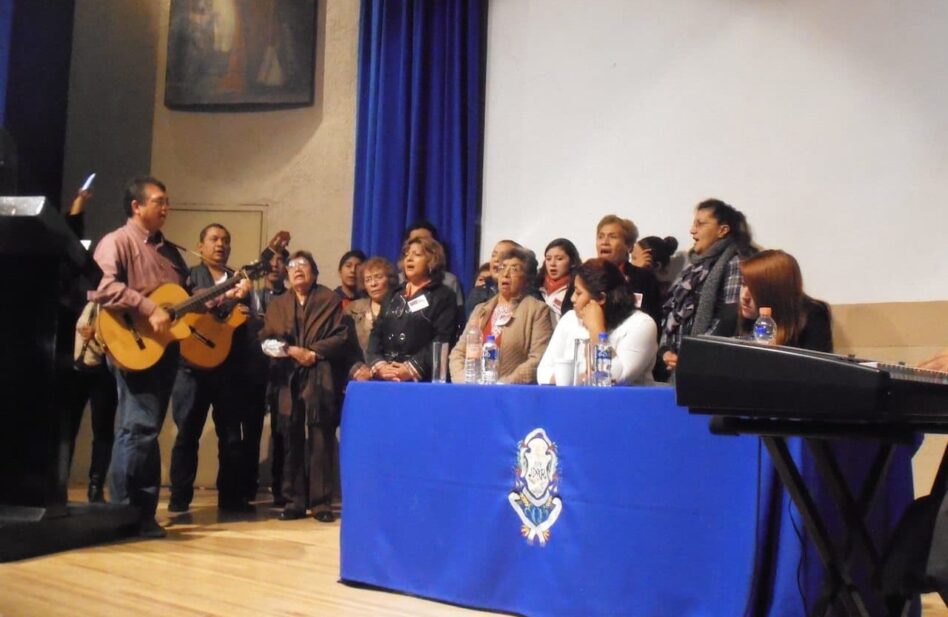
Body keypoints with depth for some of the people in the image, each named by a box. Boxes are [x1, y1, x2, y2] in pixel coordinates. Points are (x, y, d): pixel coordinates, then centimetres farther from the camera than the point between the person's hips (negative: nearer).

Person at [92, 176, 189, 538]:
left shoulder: (168, 250, 20)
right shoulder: (117, 242, -5)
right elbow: (103, 286, -22)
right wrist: (149, 310, -25)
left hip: (165, 348, 8)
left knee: (148, 428, 11)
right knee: (140, 428, -12)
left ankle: (143, 511, 17)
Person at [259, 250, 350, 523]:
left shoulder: (329, 300, 9)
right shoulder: (277, 304, 19)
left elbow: (340, 337, 0)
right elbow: (266, 339, 9)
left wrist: (314, 352, -11)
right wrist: (291, 350, -8)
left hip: (320, 379, -3)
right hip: (288, 380, 3)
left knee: (321, 442, -5)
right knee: (292, 443, 3)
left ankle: (321, 503, -1)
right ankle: (294, 502, 9)